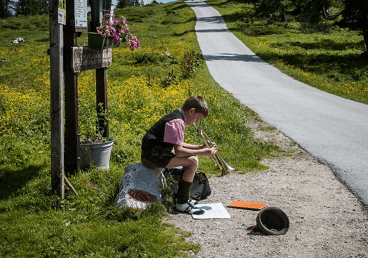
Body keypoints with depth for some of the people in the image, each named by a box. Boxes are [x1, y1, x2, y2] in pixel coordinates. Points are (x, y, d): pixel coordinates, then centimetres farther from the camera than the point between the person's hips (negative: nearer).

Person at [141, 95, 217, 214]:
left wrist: (200, 147, 11)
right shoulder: (177, 122, -20)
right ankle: (182, 203, -12)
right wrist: (202, 152, -18)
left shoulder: (177, 116, 12)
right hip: (152, 155, -11)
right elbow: (178, 151, -25)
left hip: (157, 151, 11)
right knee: (192, 161, -20)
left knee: (192, 157, 19)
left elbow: (178, 144, 18)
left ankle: (185, 197, 18)